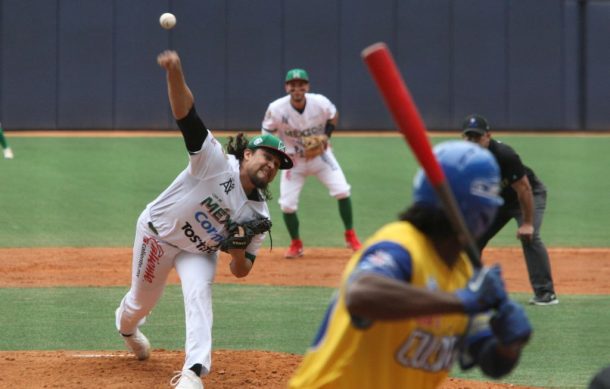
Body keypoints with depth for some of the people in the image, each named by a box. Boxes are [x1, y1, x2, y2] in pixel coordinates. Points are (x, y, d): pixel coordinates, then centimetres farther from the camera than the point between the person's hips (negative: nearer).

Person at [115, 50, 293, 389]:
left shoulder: (258, 214, -14)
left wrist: (239, 249, -32)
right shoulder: (216, 162, -27)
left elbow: (241, 271, -8)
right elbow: (186, 113, -38)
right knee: (143, 300, 13)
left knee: (200, 294, -25)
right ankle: (126, 325, 51)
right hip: (158, 234, -3)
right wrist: (175, 73, -56)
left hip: (199, 251, 3)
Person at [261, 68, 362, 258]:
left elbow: (333, 115, 2)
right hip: (293, 159, 0)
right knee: (287, 204, -7)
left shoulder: (320, 103, -20)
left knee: (342, 191, -13)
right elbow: (268, 135, -7)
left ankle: (350, 236, 7)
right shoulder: (276, 109, -23)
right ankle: (296, 244, 19)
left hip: (320, 155, 0)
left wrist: (327, 135, -14)